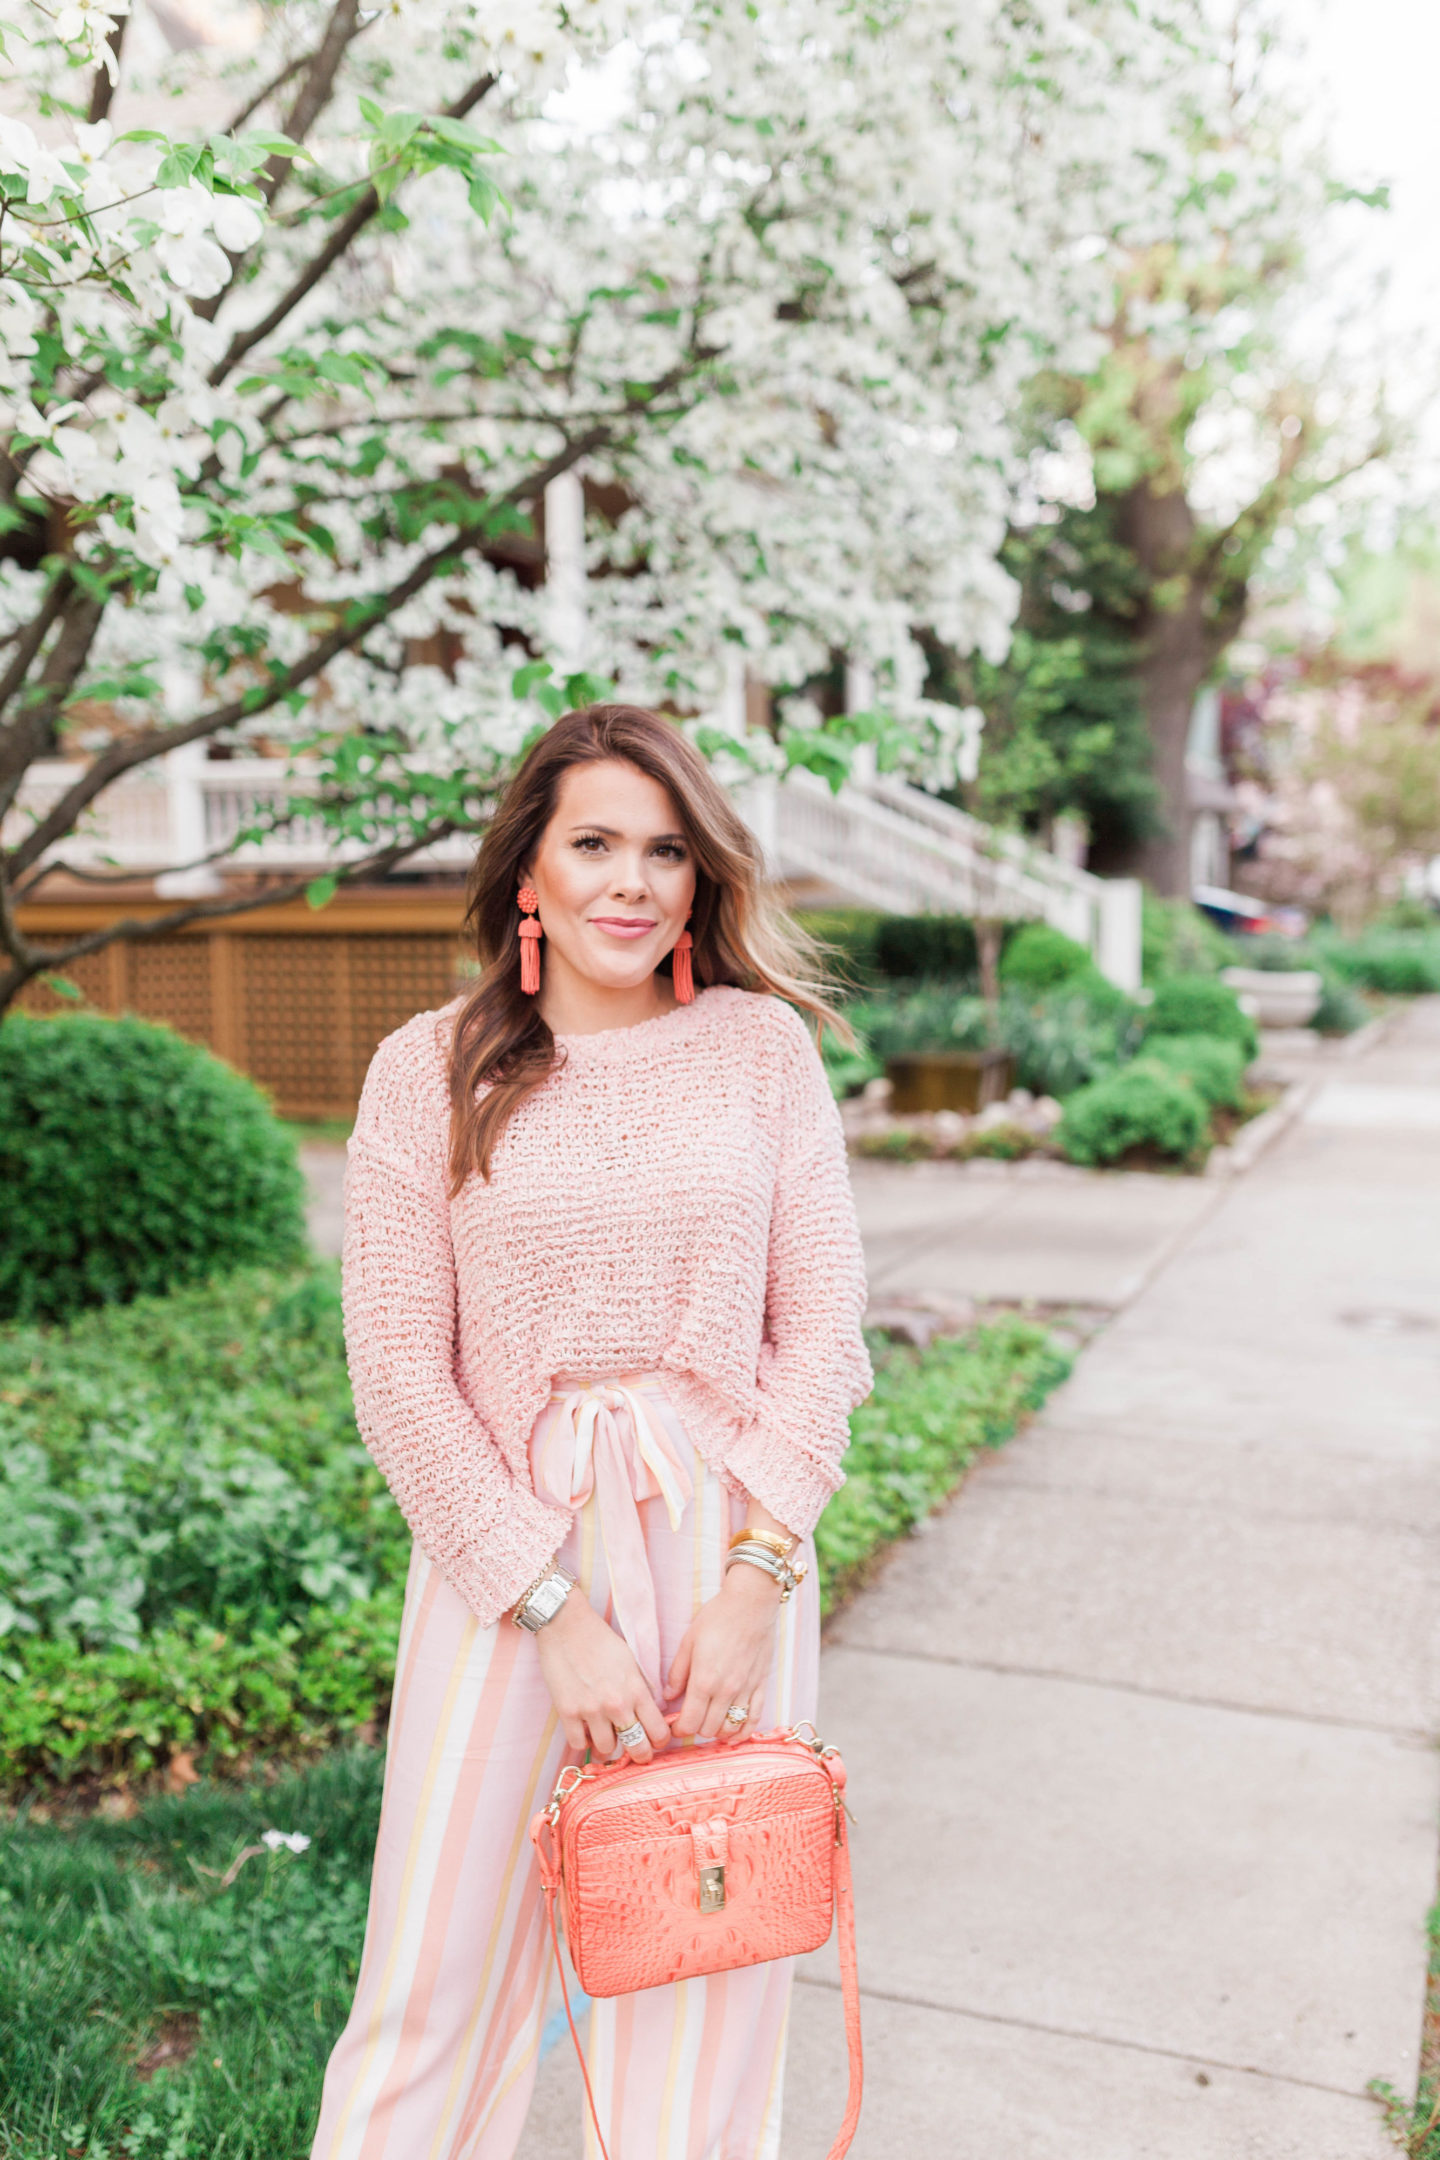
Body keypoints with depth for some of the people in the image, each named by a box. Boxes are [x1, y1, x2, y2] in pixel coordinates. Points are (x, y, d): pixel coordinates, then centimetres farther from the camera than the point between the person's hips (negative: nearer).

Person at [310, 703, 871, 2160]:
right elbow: (398, 1371, -5)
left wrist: (755, 1577, -9)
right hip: (504, 1546, -1)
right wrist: (552, 1608, -10)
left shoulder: (762, 1046, 2)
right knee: (437, 1972, 11)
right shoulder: (427, 1072, -2)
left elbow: (823, 1326, 1)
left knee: (703, 1976, 13)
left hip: (730, 1546, 1)